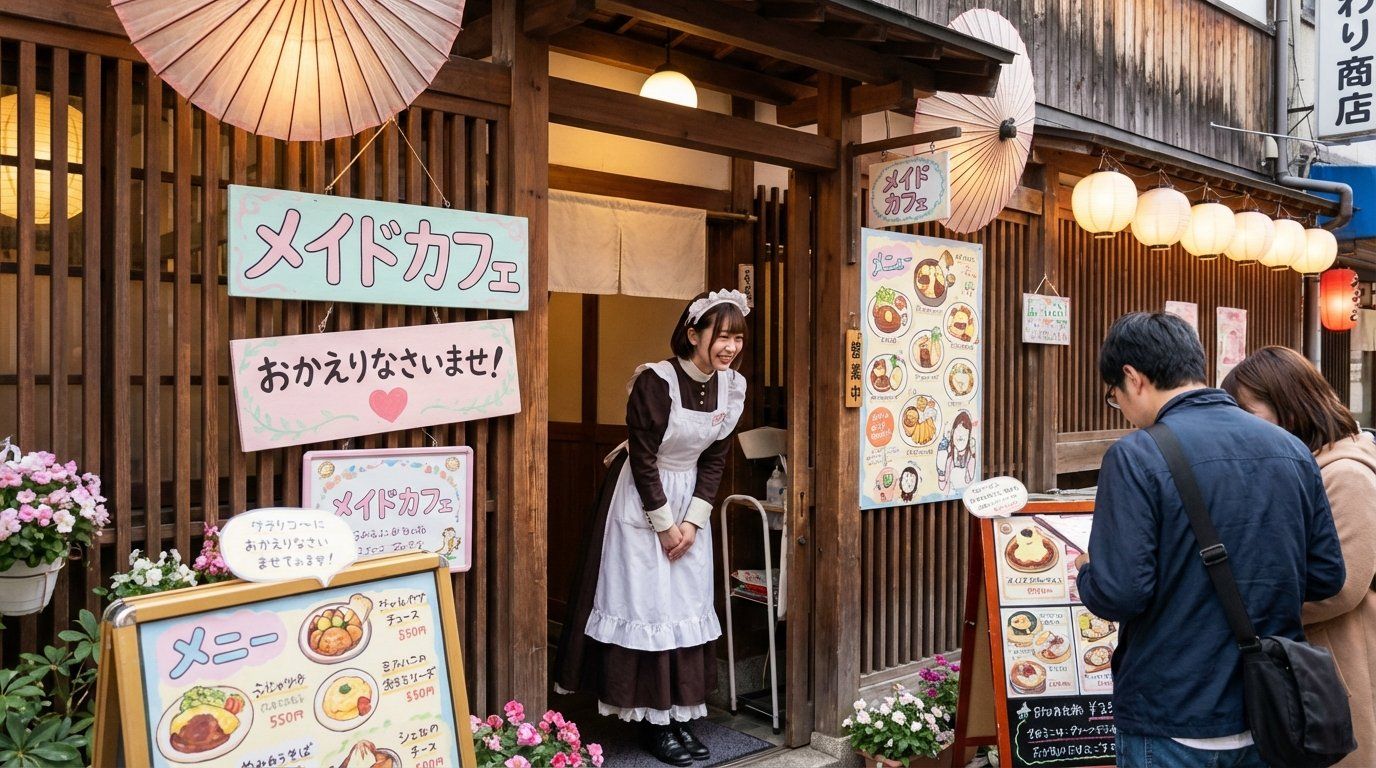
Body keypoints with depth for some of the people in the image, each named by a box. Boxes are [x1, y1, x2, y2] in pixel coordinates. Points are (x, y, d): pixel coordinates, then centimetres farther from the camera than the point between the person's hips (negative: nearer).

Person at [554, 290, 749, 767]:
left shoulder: (732, 386, -5)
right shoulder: (655, 381, -23)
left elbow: (714, 459, 2)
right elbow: (643, 459, -17)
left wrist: (693, 521, -5)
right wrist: (663, 524, -12)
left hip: (690, 503, 6)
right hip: (641, 503, -6)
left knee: (690, 605, 9)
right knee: (646, 604, -1)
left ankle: (681, 716, 20)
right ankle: (655, 723, 11)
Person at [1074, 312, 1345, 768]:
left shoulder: (1136, 456, -18)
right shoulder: (1293, 449, 0)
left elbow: (1119, 593, -23)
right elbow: (1327, 576, 4)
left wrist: (1087, 575, -1)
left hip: (1175, 727, -5)